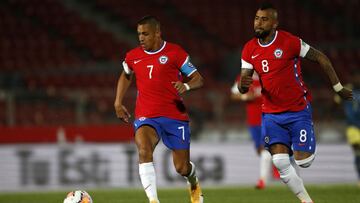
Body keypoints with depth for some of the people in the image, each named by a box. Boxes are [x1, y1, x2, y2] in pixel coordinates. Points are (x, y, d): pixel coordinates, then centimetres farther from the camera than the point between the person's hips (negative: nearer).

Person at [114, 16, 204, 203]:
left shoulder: (175, 52, -4)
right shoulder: (133, 56, 7)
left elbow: (198, 79, -2)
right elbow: (126, 75, 29)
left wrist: (186, 86, -24)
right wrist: (118, 103, 19)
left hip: (175, 115, -2)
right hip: (146, 117, 2)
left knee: (182, 168, 4)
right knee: (144, 151, -30)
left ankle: (194, 184, 42)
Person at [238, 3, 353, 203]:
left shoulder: (289, 42, -15)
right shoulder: (249, 49, 0)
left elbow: (321, 58, -4)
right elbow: (243, 86, 2)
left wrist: (338, 87, -1)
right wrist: (243, 84, -24)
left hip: (298, 111, -4)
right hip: (272, 114, 4)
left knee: (303, 161, -7)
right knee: (280, 162, -10)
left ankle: (310, 147, 30)